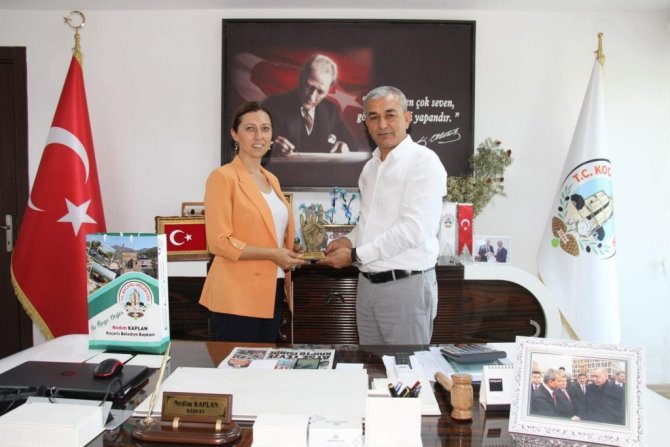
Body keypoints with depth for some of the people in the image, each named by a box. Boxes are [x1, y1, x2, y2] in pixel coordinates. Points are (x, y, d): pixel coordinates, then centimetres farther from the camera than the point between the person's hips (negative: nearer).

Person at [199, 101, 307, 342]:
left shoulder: (271, 179, 13)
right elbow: (219, 241, -15)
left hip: (272, 290, 8)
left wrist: (289, 253, 3)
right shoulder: (223, 177, -10)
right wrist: (272, 254, -18)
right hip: (238, 295, -7)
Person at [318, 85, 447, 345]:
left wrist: (355, 255, -16)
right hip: (367, 283, 7)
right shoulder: (370, 167, 13)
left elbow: (413, 228, -20)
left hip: (406, 284, -7)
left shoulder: (423, 161, -11)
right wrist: (350, 240, 4)